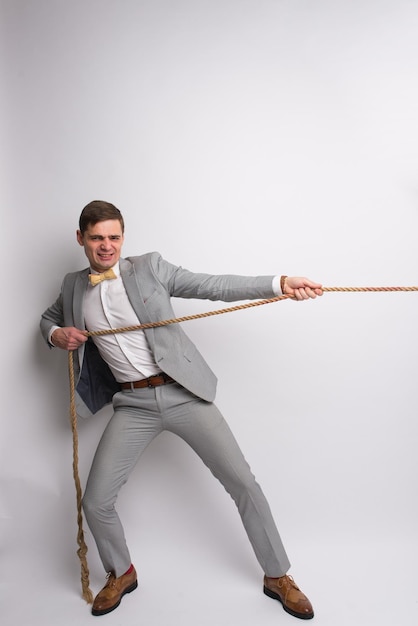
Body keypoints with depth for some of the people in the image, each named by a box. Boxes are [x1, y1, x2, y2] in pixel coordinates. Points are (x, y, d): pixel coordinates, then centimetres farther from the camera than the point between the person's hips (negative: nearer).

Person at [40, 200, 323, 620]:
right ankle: (121, 573, 33)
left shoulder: (150, 267, -2)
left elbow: (214, 287, -6)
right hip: (133, 405, 3)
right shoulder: (74, 286, 9)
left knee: (243, 483, -2)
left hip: (182, 393, -2)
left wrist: (280, 283, -17)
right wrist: (55, 334, 3)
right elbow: (48, 318, 29)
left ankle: (278, 576, 22)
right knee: (95, 502, 1)